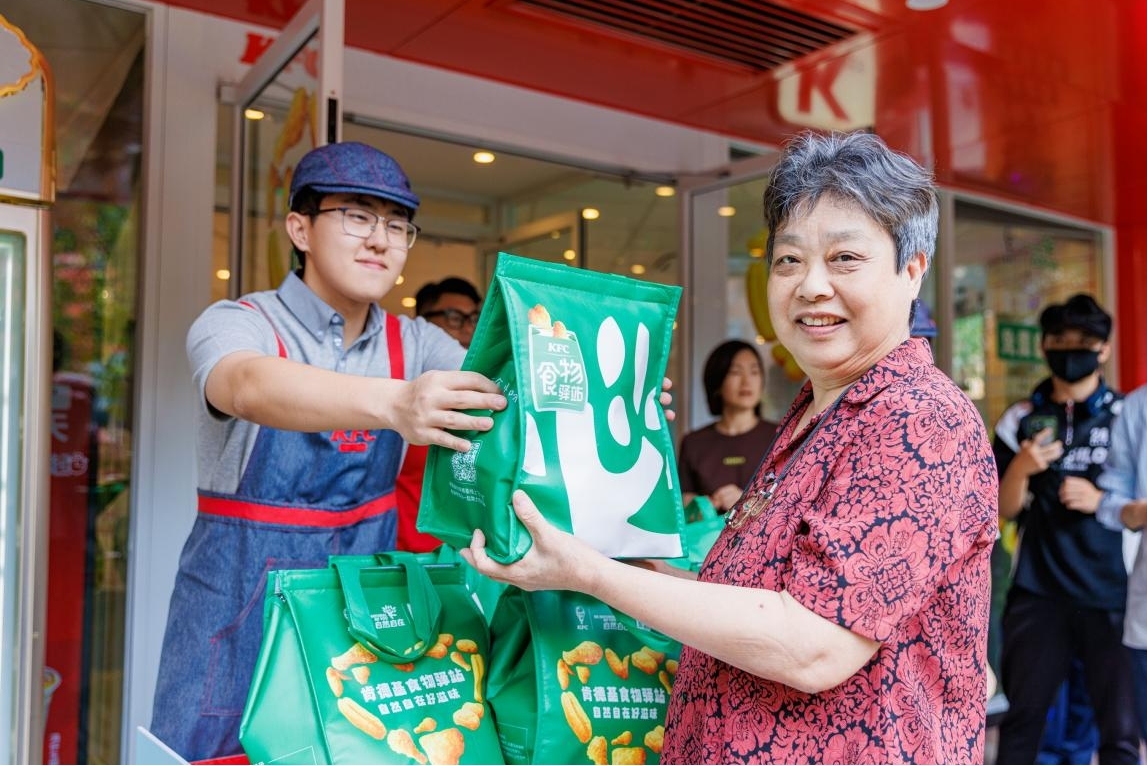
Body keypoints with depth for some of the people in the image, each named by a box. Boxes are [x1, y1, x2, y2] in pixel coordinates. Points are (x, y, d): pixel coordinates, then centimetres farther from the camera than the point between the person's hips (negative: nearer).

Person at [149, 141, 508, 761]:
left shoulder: (413, 344, 2)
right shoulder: (235, 324, -11)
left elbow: (497, 386, -11)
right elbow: (252, 387, -33)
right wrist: (392, 403, -52)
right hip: (242, 608, -3)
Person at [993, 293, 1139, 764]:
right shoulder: (1020, 420, 6)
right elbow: (1005, 510, 4)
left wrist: (1103, 501, -14)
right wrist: (1019, 468, -15)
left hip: (1113, 596, -1)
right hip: (1038, 593, 2)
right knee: (1022, 718, 9)